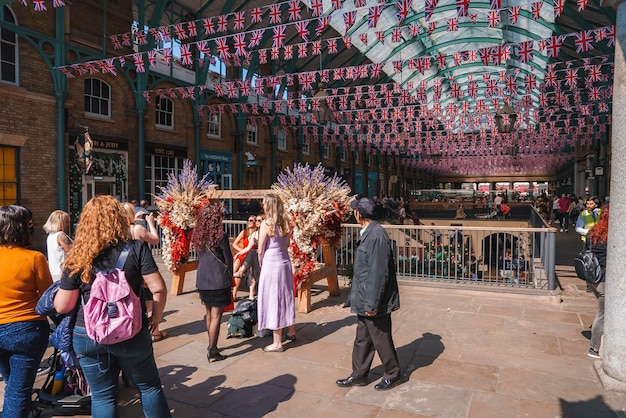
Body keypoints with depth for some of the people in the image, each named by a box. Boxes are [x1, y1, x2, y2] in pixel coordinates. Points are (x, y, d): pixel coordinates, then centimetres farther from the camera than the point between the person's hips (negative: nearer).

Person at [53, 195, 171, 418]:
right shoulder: (136, 248, -11)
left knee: (102, 397, 16)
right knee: (149, 386, 19)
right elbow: (158, 288, -14)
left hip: (88, 335, 1)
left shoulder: (78, 257, -7)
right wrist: (156, 317, 3)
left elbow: (62, 306, -3)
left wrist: (60, 288, 18)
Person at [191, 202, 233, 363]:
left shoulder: (199, 236, 5)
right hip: (218, 280, -6)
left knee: (209, 314, 19)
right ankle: (212, 352, 4)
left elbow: (200, 258, 11)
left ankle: (211, 345, 31)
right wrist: (229, 275, 10)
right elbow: (228, 259, -5)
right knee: (216, 316, 0)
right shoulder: (220, 236, -12)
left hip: (202, 279, 6)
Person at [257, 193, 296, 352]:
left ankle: (277, 343, 10)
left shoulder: (266, 223, -15)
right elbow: (287, 244, 9)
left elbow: (260, 251, -10)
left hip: (271, 264, -6)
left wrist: (261, 264, 5)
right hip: (285, 263, 7)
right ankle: (291, 331, 36)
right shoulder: (286, 223, 3)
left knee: (273, 300, 2)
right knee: (286, 296, 20)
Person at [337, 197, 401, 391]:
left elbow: (379, 273, -25)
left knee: (381, 339, 10)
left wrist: (372, 303, -20)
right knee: (362, 339, 18)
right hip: (365, 299, 9)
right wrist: (364, 301, 19)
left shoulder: (377, 236, -24)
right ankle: (359, 375, 32)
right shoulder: (368, 233, 7)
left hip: (374, 302, -9)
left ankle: (392, 374, 30)